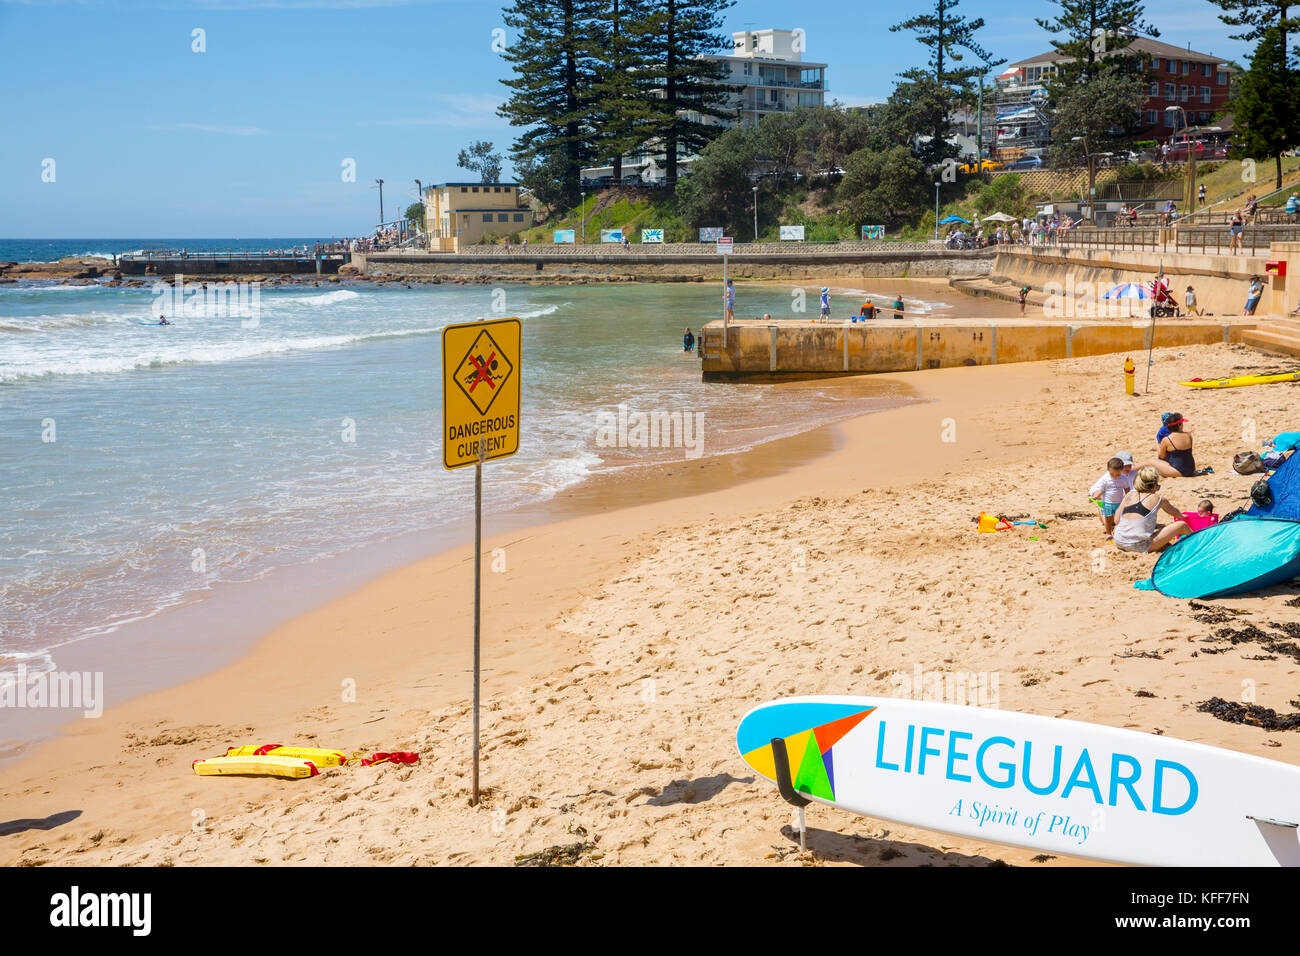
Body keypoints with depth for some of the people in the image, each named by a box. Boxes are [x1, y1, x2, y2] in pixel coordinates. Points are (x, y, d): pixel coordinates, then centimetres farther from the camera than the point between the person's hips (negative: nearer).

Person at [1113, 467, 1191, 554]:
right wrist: (1181, 516, 46)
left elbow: (1116, 520, 7)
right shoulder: (1157, 499, 2)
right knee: (1182, 525, 9)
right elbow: (1175, 513, 23)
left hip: (1120, 543, 5)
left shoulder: (1130, 494, 9)